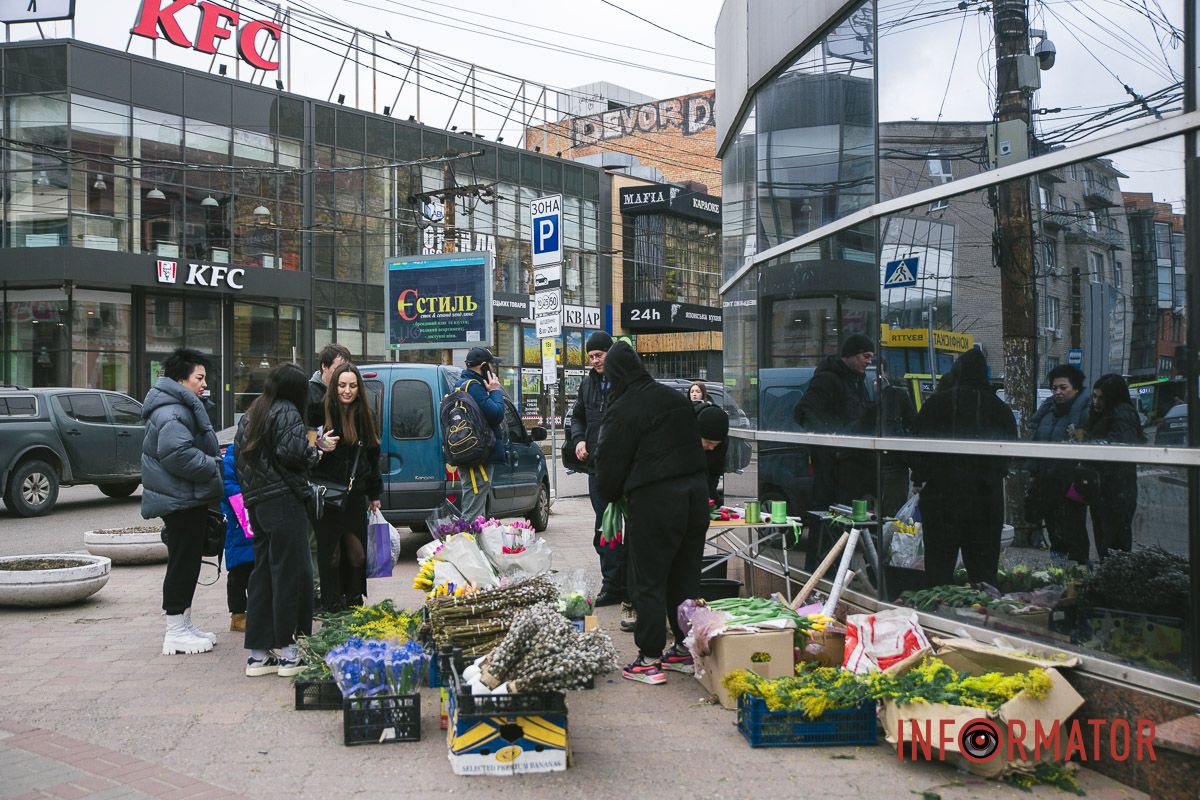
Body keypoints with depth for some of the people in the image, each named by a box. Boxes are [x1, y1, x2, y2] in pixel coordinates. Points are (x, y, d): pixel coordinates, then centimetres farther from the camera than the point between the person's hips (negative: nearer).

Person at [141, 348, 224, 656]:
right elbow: (178, 454, -30)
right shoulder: (171, 413, -18)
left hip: (189, 500, 11)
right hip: (181, 501, -11)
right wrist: (215, 466, -20)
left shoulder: (184, 408, 19)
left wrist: (215, 456, 15)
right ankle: (176, 632, 3)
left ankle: (184, 624, 26)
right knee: (182, 563, -5)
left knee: (188, 562, 16)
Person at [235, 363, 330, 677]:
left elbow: (240, 455, 16)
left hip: (256, 502, 9)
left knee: (263, 574, 11)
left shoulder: (249, 415, 19)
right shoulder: (287, 412, -8)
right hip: (284, 501, -9)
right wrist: (314, 453, -3)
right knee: (290, 572, -4)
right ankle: (287, 651, -3)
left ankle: (258, 653, 12)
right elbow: (293, 452, -20)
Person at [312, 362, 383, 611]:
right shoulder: (323, 412, -6)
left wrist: (374, 494, 20)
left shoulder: (366, 415, 10)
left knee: (357, 551, 3)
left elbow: (372, 455, 18)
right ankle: (332, 604, 8)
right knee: (330, 550, 0)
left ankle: (354, 600, 15)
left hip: (355, 494, 4)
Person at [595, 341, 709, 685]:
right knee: (685, 577, 15)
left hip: (654, 502, -7)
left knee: (648, 582, 2)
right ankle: (686, 649, 23)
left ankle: (650, 659, 5)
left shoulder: (621, 411, -10)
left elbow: (610, 464, -5)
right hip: (696, 495, 7)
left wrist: (609, 496, 14)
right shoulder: (675, 398, 12)